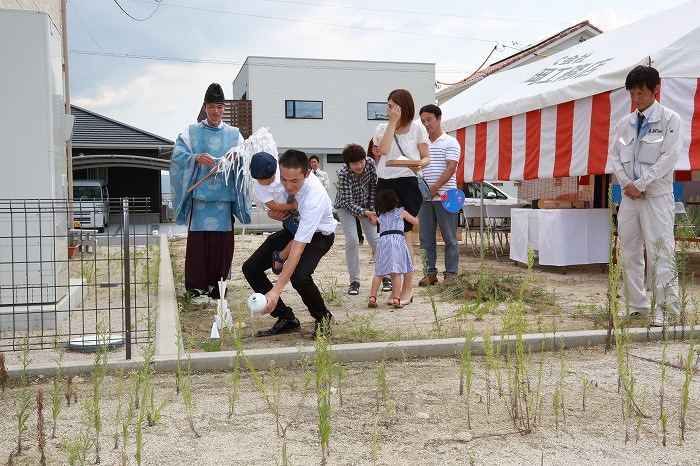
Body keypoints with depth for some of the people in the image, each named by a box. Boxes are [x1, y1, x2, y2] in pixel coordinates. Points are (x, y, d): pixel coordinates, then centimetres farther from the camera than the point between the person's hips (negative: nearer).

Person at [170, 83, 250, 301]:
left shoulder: (234, 134, 14)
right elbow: (178, 156, 0)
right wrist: (196, 157, -18)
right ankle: (196, 285, 2)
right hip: (200, 195, -1)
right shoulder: (191, 132, 10)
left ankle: (216, 284, 9)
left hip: (224, 195, 1)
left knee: (222, 241, -1)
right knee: (198, 239, -4)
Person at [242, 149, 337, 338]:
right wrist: (272, 212, -18)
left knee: (299, 277, -32)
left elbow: (298, 249, -42)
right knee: (250, 268, -8)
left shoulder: (314, 198, -40)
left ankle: (323, 319, -1)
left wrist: (276, 290, -46)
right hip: (293, 227, 7)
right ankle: (287, 318, 5)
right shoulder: (277, 173, -22)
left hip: (318, 234, -6)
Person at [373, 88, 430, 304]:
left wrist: (420, 164, -16)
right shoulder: (382, 128, 10)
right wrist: (392, 123, -8)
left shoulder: (417, 128, 4)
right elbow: (383, 150, -9)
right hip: (384, 183, 3)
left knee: (405, 235, -3)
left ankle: (407, 287, 4)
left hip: (407, 183, -3)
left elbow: (426, 158, 7)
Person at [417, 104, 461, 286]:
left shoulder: (450, 142, 0)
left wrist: (435, 187, -19)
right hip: (425, 198, 6)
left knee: (449, 238, 1)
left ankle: (450, 274, 7)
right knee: (426, 237, 6)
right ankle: (430, 273, 14)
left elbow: (450, 168, -10)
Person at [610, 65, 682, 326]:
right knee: (630, 253, 9)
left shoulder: (670, 120, -2)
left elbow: (668, 158, -10)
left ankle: (662, 309, -2)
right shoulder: (625, 124, 12)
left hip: (657, 196, -5)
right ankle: (636, 304, 19)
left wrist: (640, 185, -13)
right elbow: (614, 155, 11)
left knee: (660, 253, -7)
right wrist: (626, 183, -5)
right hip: (629, 196, 5)